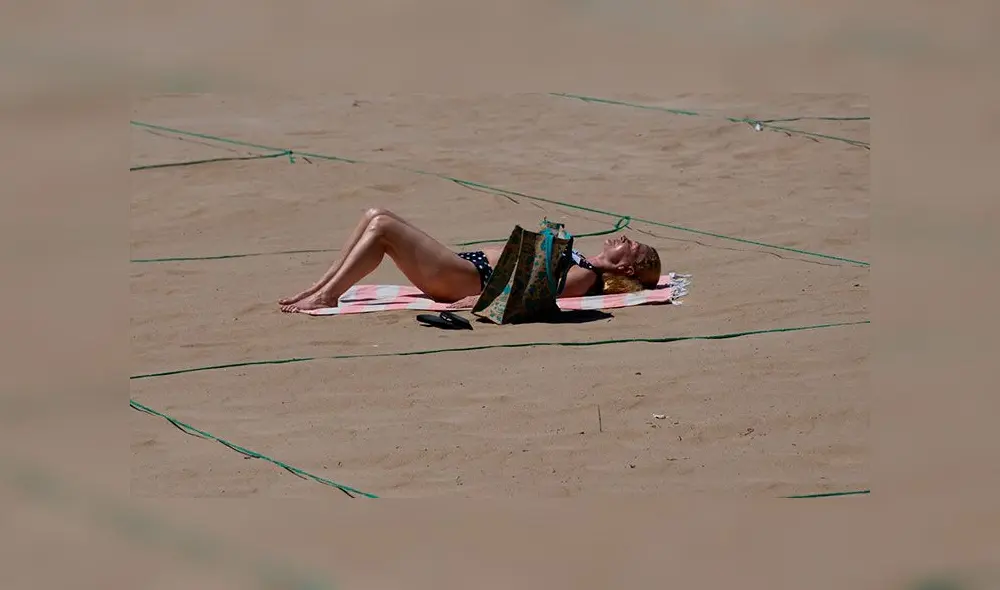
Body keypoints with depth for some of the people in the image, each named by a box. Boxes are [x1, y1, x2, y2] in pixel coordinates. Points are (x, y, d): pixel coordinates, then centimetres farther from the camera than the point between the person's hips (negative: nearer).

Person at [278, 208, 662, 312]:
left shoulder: (584, 277, -11)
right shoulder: (582, 264, 16)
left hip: (465, 278, -10)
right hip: (467, 263, 10)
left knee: (382, 226, -18)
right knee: (377, 218, 4)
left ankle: (327, 295, -12)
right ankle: (323, 287, 4)